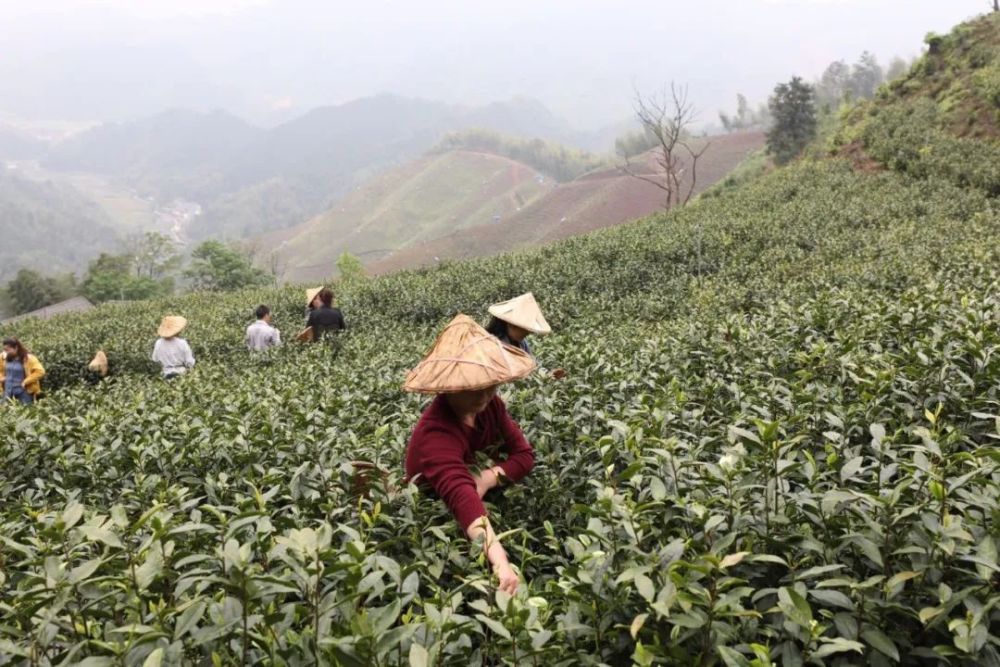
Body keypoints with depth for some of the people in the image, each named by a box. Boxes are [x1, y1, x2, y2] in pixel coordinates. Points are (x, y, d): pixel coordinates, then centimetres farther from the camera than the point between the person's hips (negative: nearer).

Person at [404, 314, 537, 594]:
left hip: (487, 504, 7)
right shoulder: (436, 432, -31)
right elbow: (461, 495, -47)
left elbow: (524, 454, -5)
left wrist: (486, 479, -24)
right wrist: (499, 561, -60)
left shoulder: (489, 405, -9)